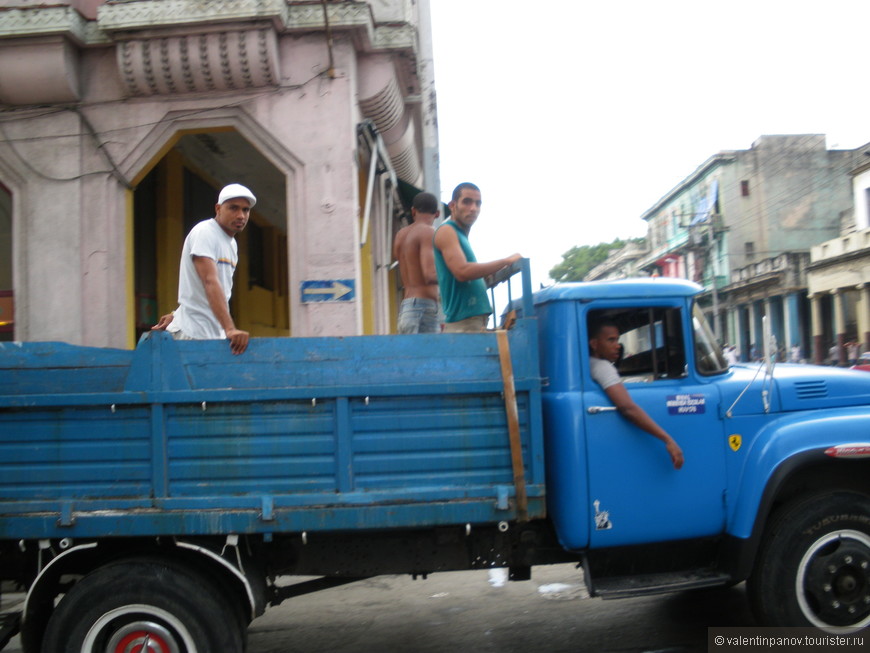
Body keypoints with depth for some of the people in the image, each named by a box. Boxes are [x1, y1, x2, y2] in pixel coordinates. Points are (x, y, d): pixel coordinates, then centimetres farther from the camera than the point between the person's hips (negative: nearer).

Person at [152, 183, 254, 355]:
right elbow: (210, 282, -24)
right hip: (194, 334, -8)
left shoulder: (232, 244, 15)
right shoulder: (205, 232, -11)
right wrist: (230, 328, -35)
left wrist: (176, 315, 11)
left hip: (215, 334, 8)